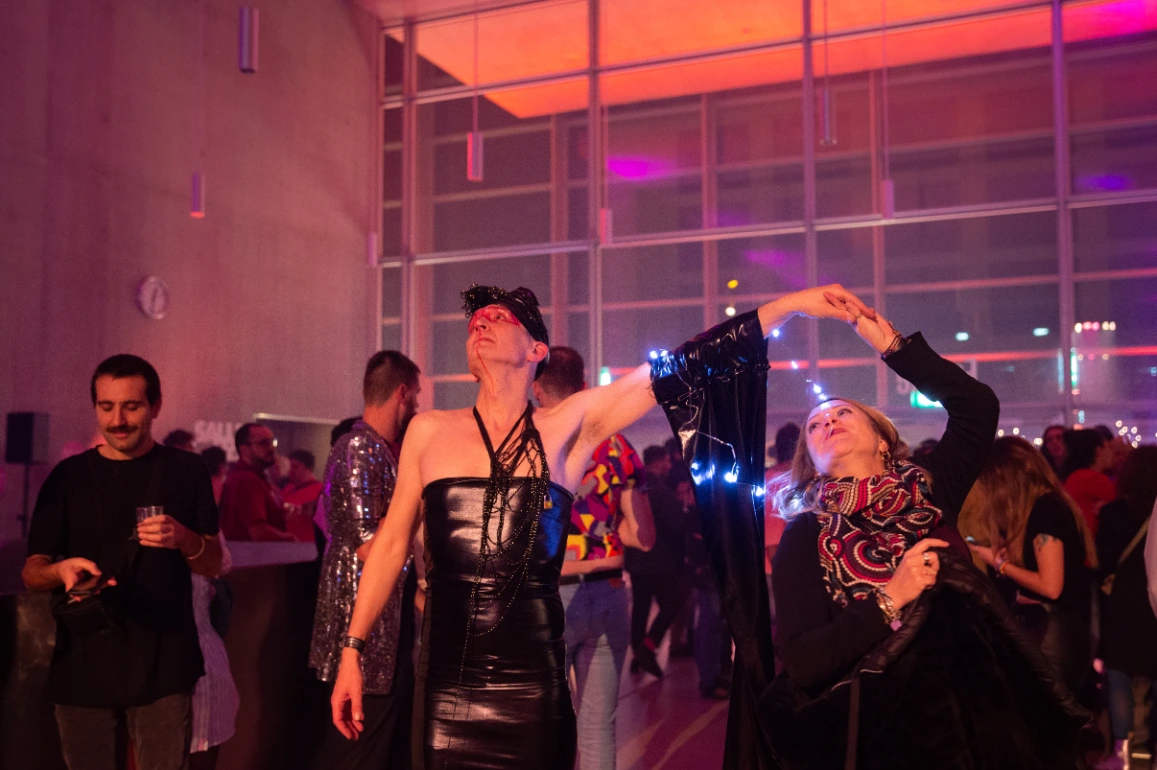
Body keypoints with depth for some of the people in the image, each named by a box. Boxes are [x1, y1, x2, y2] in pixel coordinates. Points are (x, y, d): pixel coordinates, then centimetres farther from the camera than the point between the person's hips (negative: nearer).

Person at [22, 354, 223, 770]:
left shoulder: (186, 470, 5)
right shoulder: (68, 477, 5)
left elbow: (213, 564, 7)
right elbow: (31, 573, 4)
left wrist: (184, 539, -15)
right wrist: (61, 569, -19)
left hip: (163, 664, -1)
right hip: (82, 665, 1)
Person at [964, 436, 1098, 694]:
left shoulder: (1044, 510, -17)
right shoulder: (1049, 505, 11)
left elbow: (1051, 586, -21)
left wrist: (1000, 563, -10)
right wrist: (1006, 552, 11)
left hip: (1053, 632, -9)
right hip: (1043, 626, 9)